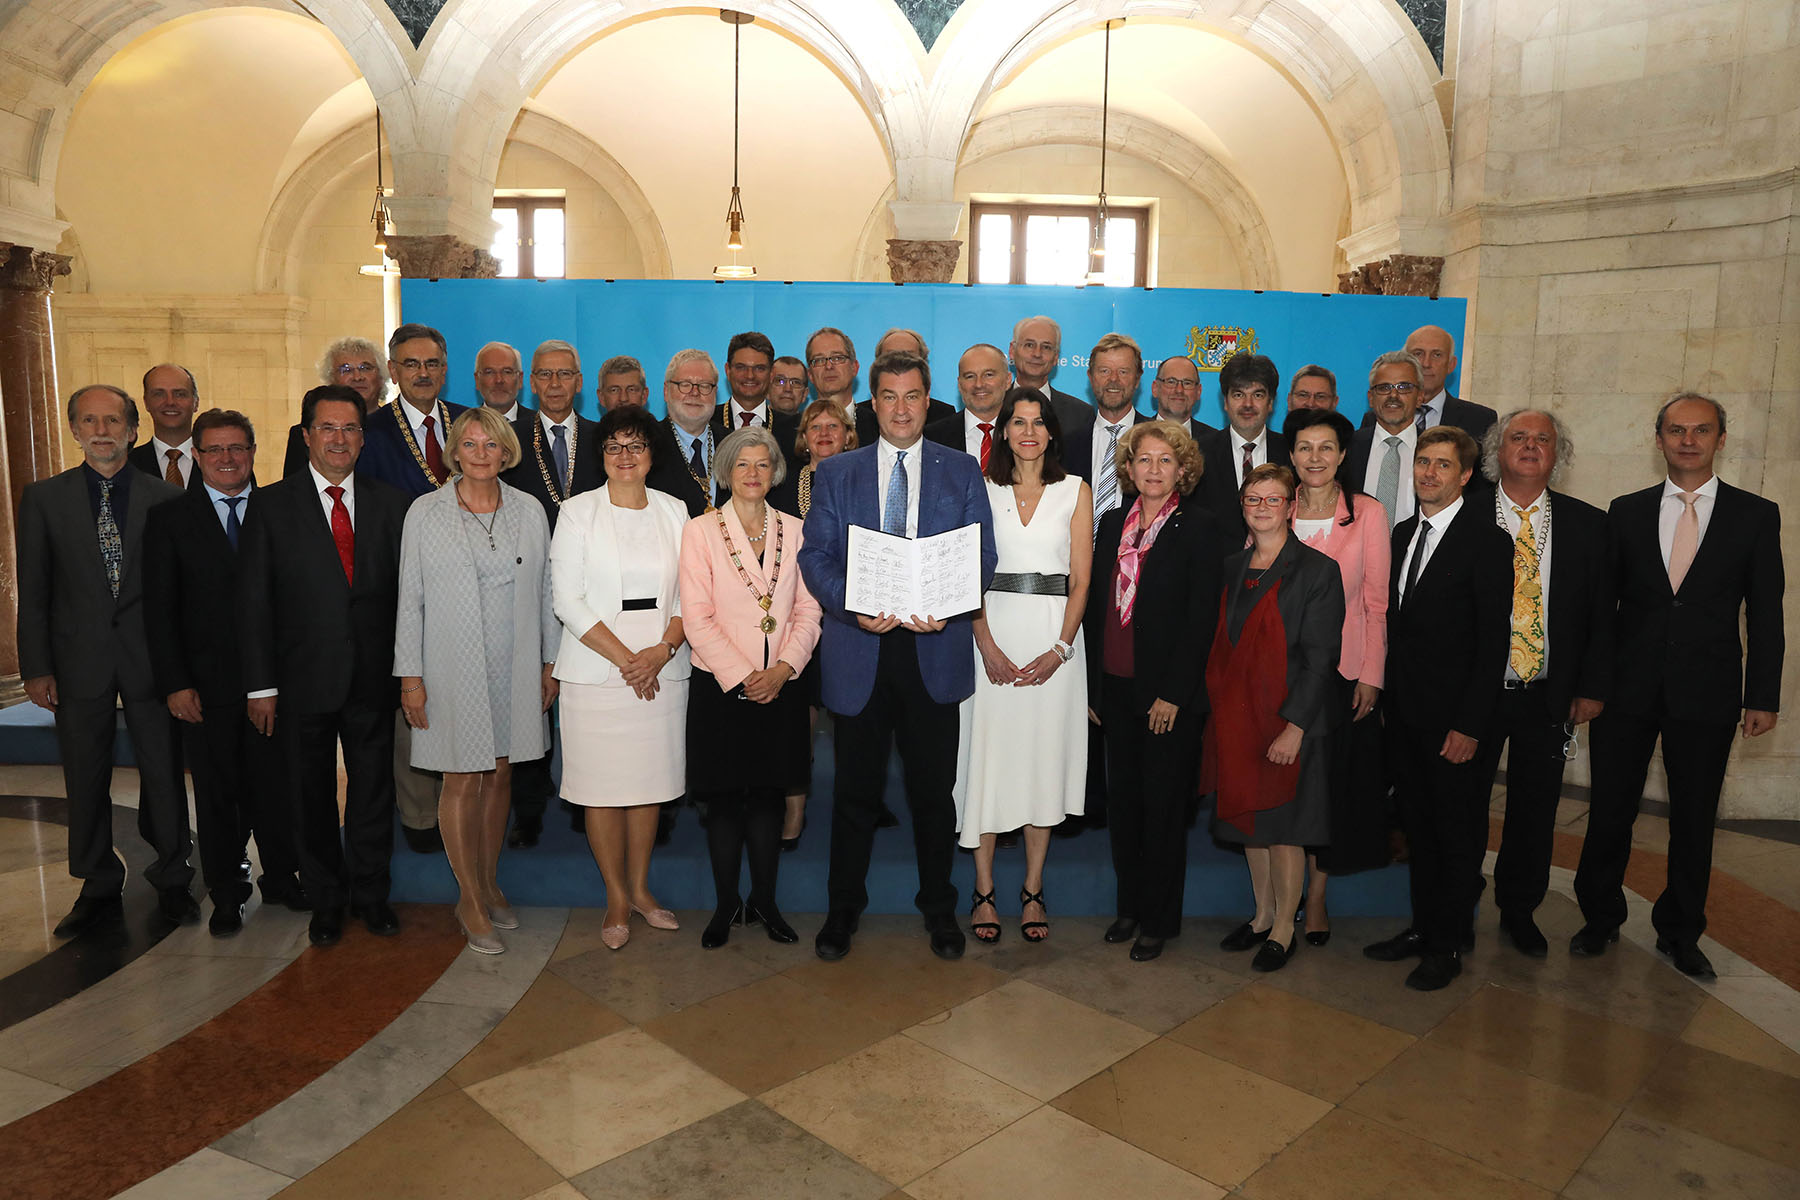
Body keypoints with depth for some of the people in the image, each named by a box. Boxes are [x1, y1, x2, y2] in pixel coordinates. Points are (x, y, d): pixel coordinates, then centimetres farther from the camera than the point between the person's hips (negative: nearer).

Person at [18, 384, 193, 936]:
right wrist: (36, 667, -2)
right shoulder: (43, 498, 4)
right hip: (79, 659, 1)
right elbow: (33, 591, 3)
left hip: (151, 657, -1)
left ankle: (172, 881, 23)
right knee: (85, 781, 10)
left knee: (164, 774, 6)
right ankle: (99, 890, 25)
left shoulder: (166, 498, 1)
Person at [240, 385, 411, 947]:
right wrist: (261, 686, -8)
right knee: (311, 796, 12)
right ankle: (326, 900, 30)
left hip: (374, 676, 1)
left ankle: (370, 894, 30)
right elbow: (253, 601, -4)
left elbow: (405, 592, 4)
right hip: (303, 681, -1)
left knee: (374, 790, 12)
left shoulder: (390, 504, 4)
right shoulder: (272, 505, -2)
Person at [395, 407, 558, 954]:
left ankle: (489, 883, 28)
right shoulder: (425, 514, -2)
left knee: (500, 775, 11)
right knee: (463, 781, 2)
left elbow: (545, 591, 8)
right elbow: (410, 599, -1)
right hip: (454, 668, -2)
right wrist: (410, 676, -4)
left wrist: (551, 662, 8)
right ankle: (471, 900, 16)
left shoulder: (530, 512, 4)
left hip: (516, 668, 3)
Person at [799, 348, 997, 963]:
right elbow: (815, 556, 2)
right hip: (859, 650, 0)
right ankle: (844, 907, 27)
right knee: (855, 789, 10)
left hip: (935, 649, 0)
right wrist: (854, 608, -16)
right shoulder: (836, 473, 8)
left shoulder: (962, 471, 8)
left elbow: (982, 556, 3)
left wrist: (947, 606, -16)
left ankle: (939, 908, 28)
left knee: (934, 789, 10)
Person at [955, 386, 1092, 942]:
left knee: (1044, 756, 4)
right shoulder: (983, 490, 7)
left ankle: (1033, 891, 16)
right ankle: (984, 891, 11)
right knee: (988, 755, 0)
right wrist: (989, 647, -12)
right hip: (994, 631, 0)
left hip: (1054, 635, 0)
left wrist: (1059, 650, -11)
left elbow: (1080, 580, 2)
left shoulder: (1075, 491, 7)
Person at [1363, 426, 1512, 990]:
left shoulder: (1487, 540, -11)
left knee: (1457, 833, 7)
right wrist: (1386, 693, 6)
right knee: (1419, 826, 16)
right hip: (1404, 710, 6)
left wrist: (1470, 723, -17)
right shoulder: (1403, 533, 11)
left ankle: (1447, 947, 19)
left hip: (1452, 717, -6)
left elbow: (1493, 640, -14)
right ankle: (1423, 926, 30)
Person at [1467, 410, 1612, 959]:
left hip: (1550, 697, 2)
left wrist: (1592, 687, 0)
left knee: (1535, 809, 12)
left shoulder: (1587, 524, 3)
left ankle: (1519, 912, 31)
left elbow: (1602, 614, 6)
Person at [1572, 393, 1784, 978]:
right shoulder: (1626, 512, 5)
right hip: (1628, 689, 1)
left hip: (1707, 693, 0)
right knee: (1610, 812, 7)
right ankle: (1601, 919, 25)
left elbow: (1765, 615, 2)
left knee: (1694, 819, 10)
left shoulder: (1756, 515, 2)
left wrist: (1763, 696, -2)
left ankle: (1680, 932, 27)